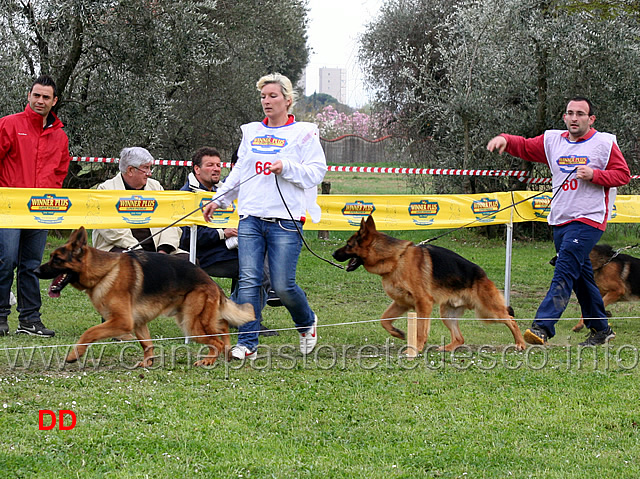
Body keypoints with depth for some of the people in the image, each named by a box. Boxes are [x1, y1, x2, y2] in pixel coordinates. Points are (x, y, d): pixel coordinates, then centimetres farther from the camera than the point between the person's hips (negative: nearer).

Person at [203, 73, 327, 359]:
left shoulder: (304, 134, 2)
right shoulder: (251, 132, 16)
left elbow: (317, 173, -3)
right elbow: (238, 173, 22)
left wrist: (286, 167, -16)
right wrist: (218, 200, 14)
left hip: (286, 221, -4)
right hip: (251, 219, 4)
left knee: (282, 285, -6)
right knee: (248, 281, -4)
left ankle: (307, 323, 23)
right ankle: (247, 344, -1)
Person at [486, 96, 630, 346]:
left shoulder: (604, 143, 0)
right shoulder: (553, 140, 12)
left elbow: (623, 174, 0)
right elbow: (525, 147, 12)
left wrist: (594, 175, -15)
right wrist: (504, 140, -8)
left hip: (588, 219, -6)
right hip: (560, 220, 6)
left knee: (565, 271, -18)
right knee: (580, 275, 13)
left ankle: (542, 327, -28)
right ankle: (601, 329, 24)